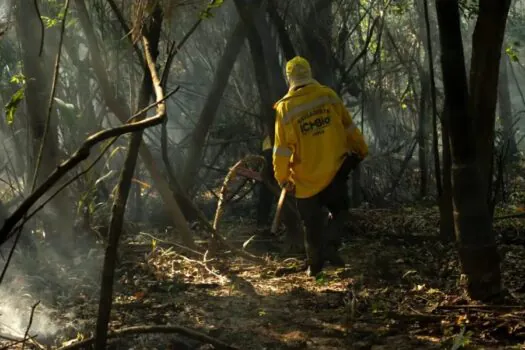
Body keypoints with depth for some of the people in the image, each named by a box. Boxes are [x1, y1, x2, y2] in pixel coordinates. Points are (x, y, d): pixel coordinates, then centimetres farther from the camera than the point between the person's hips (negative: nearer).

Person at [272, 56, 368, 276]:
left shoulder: (285, 108, -10)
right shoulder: (328, 96, -5)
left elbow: (282, 148, -8)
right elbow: (349, 128, 2)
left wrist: (283, 178, 2)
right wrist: (361, 150, 16)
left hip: (305, 178, -1)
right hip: (334, 171, 1)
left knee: (312, 223, 13)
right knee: (339, 210, 21)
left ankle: (315, 264, 18)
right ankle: (330, 245, 0)